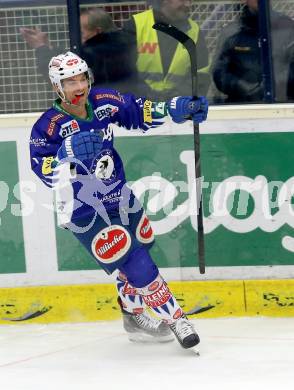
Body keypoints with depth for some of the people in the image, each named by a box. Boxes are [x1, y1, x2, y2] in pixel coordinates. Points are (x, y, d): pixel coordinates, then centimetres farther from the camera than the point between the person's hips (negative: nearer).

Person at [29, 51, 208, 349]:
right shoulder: (48, 126, -20)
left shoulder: (104, 101, -5)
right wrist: (69, 152, -43)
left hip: (120, 198, 6)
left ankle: (133, 315, 39)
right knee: (136, 265, -12)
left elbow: (139, 113, 8)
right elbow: (47, 173, -26)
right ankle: (175, 319, -2)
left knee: (136, 254, 18)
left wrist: (176, 108, -6)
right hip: (84, 211, -6)